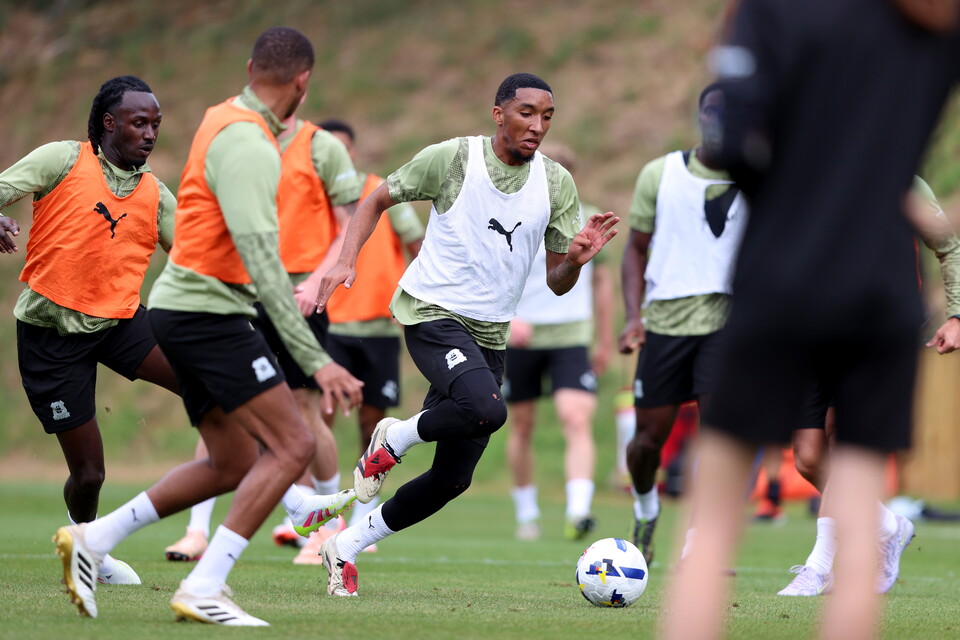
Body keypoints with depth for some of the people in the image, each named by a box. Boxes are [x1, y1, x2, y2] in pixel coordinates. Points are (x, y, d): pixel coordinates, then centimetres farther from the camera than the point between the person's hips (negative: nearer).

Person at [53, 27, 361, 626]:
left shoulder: (226, 120, 11)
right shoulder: (248, 146, -19)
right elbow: (262, 262, -27)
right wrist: (315, 360, -30)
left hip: (182, 311, 10)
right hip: (208, 312, -10)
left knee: (233, 466, 14)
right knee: (293, 446, -13)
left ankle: (92, 538, 15)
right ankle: (203, 589, -17)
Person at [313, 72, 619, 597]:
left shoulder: (556, 184, 4)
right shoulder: (452, 159, -8)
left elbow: (557, 284, 5)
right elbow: (378, 200, 5)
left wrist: (576, 259, -18)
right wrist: (346, 260, -10)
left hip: (489, 335, 6)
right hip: (433, 312, -6)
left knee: (452, 480, 5)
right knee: (487, 410, -34)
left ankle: (347, 547, 23)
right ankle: (394, 439, -5)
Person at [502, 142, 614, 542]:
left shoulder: (588, 222, 5)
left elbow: (601, 280, 16)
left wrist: (605, 340, 18)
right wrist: (508, 317, -28)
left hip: (571, 337, 1)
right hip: (520, 339, 0)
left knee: (577, 420, -18)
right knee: (522, 426, 9)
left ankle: (578, 513, -27)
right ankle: (526, 515, 26)